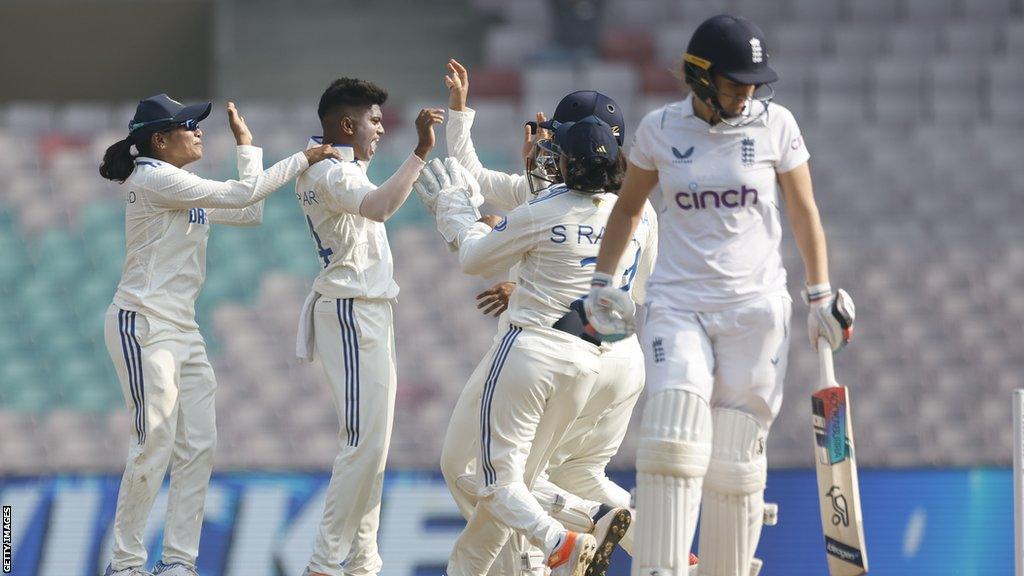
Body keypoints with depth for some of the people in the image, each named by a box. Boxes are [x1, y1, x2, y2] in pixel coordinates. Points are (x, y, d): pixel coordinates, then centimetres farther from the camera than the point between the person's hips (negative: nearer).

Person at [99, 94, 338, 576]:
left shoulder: (184, 189, 16)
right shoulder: (155, 180, -12)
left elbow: (250, 212, 16)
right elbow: (243, 195, -15)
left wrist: (246, 143, 16)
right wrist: (304, 160, -6)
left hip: (183, 331, 10)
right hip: (143, 327, -10)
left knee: (198, 449, 4)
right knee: (154, 448, -9)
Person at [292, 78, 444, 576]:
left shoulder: (320, 166, 14)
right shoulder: (329, 175, -17)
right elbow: (379, 206, -37)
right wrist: (421, 152, -40)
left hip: (372, 311, 11)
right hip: (352, 310, -11)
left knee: (372, 445, 13)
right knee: (364, 443, -14)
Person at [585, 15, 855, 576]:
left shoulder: (775, 124, 0)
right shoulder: (660, 129, 1)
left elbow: (803, 212, 8)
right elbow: (628, 207, 16)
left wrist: (820, 295, 5)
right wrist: (602, 282, 13)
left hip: (756, 308, 0)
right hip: (677, 305, 0)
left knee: (735, 462, 0)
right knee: (675, 440, -19)